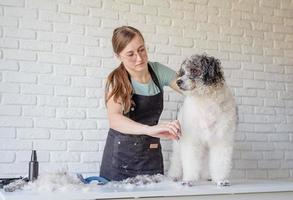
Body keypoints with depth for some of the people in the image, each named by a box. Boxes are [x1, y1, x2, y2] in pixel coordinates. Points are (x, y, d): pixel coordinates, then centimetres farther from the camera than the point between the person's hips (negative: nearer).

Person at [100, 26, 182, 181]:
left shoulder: (158, 70, -4)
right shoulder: (116, 81, -15)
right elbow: (114, 119, -32)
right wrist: (150, 129, -48)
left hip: (151, 156, 3)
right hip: (121, 157, -3)